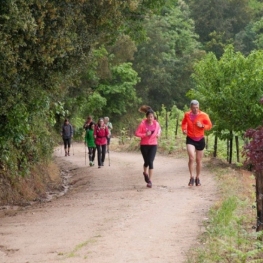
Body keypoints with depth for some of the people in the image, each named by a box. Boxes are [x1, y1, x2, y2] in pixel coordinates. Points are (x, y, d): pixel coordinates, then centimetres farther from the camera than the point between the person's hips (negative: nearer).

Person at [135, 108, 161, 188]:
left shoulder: (156, 123, -3)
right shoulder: (143, 124, -11)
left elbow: (159, 128, 19)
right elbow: (136, 133, -9)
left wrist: (158, 133, -1)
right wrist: (145, 134, -22)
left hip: (153, 145, 1)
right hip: (144, 145, -1)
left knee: (150, 161, -11)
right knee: (146, 161, 9)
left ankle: (150, 180, -9)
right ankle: (145, 173, 44)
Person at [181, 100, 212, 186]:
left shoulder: (203, 115, -7)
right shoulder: (187, 115, -2)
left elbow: (209, 125, -1)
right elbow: (183, 123, 16)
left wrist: (202, 126, -20)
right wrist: (184, 129, -4)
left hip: (200, 139, 1)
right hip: (190, 139, -1)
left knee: (199, 160, 10)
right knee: (191, 157, -21)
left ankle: (197, 178, 25)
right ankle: (192, 177, -13)